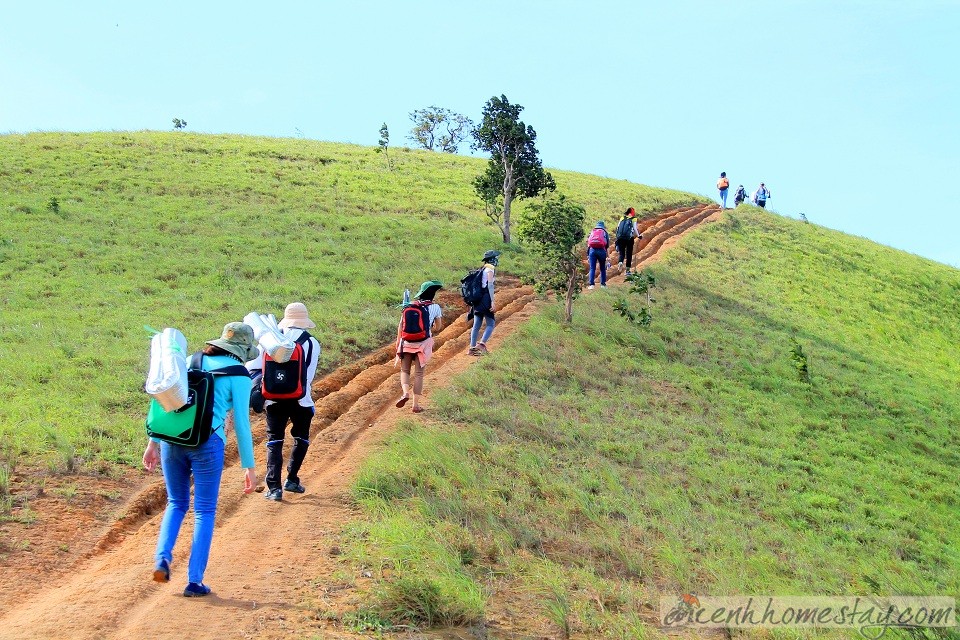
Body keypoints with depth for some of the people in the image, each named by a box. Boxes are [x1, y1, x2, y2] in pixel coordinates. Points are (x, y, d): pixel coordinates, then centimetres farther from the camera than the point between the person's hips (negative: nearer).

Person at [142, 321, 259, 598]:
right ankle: (194, 581, 8)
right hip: (207, 443, -4)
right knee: (204, 512, 9)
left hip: (172, 439, 4)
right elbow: (241, 423, -1)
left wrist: (153, 442, 16)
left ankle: (162, 557, 2)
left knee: (176, 504, 22)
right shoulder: (239, 376, 1)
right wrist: (249, 466, 5)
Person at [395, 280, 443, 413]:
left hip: (407, 343, 1)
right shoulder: (435, 307, 1)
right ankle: (416, 404, 8)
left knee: (404, 370, 13)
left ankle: (405, 393, -13)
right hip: (423, 344, -1)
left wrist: (398, 343, 8)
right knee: (419, 374, 7)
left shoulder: (410, 305, 6)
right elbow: (438, 326, 15)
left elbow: (400, 326, 2)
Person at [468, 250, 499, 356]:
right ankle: (482, 343, -20)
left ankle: (472, 348, 7)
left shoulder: (482, 268, 19)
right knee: (491, 324, -5)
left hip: (477, 299, 8)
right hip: (485, 299, -8)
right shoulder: (490, 268, -6)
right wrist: (492, 301, -18)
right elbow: (490, 285, -14)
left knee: (477, 324, 8)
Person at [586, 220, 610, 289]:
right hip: (601, 250, -1)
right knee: (602, 268, 12)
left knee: (592, 268, 2)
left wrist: (587, 254, 21)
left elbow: (588, 243, 18)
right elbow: (608, 244, 13)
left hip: (592, 250, 1)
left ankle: (591, 284, -7)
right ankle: (603, 284, 11)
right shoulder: (605, 232, 16)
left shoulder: (592, 232, 22)